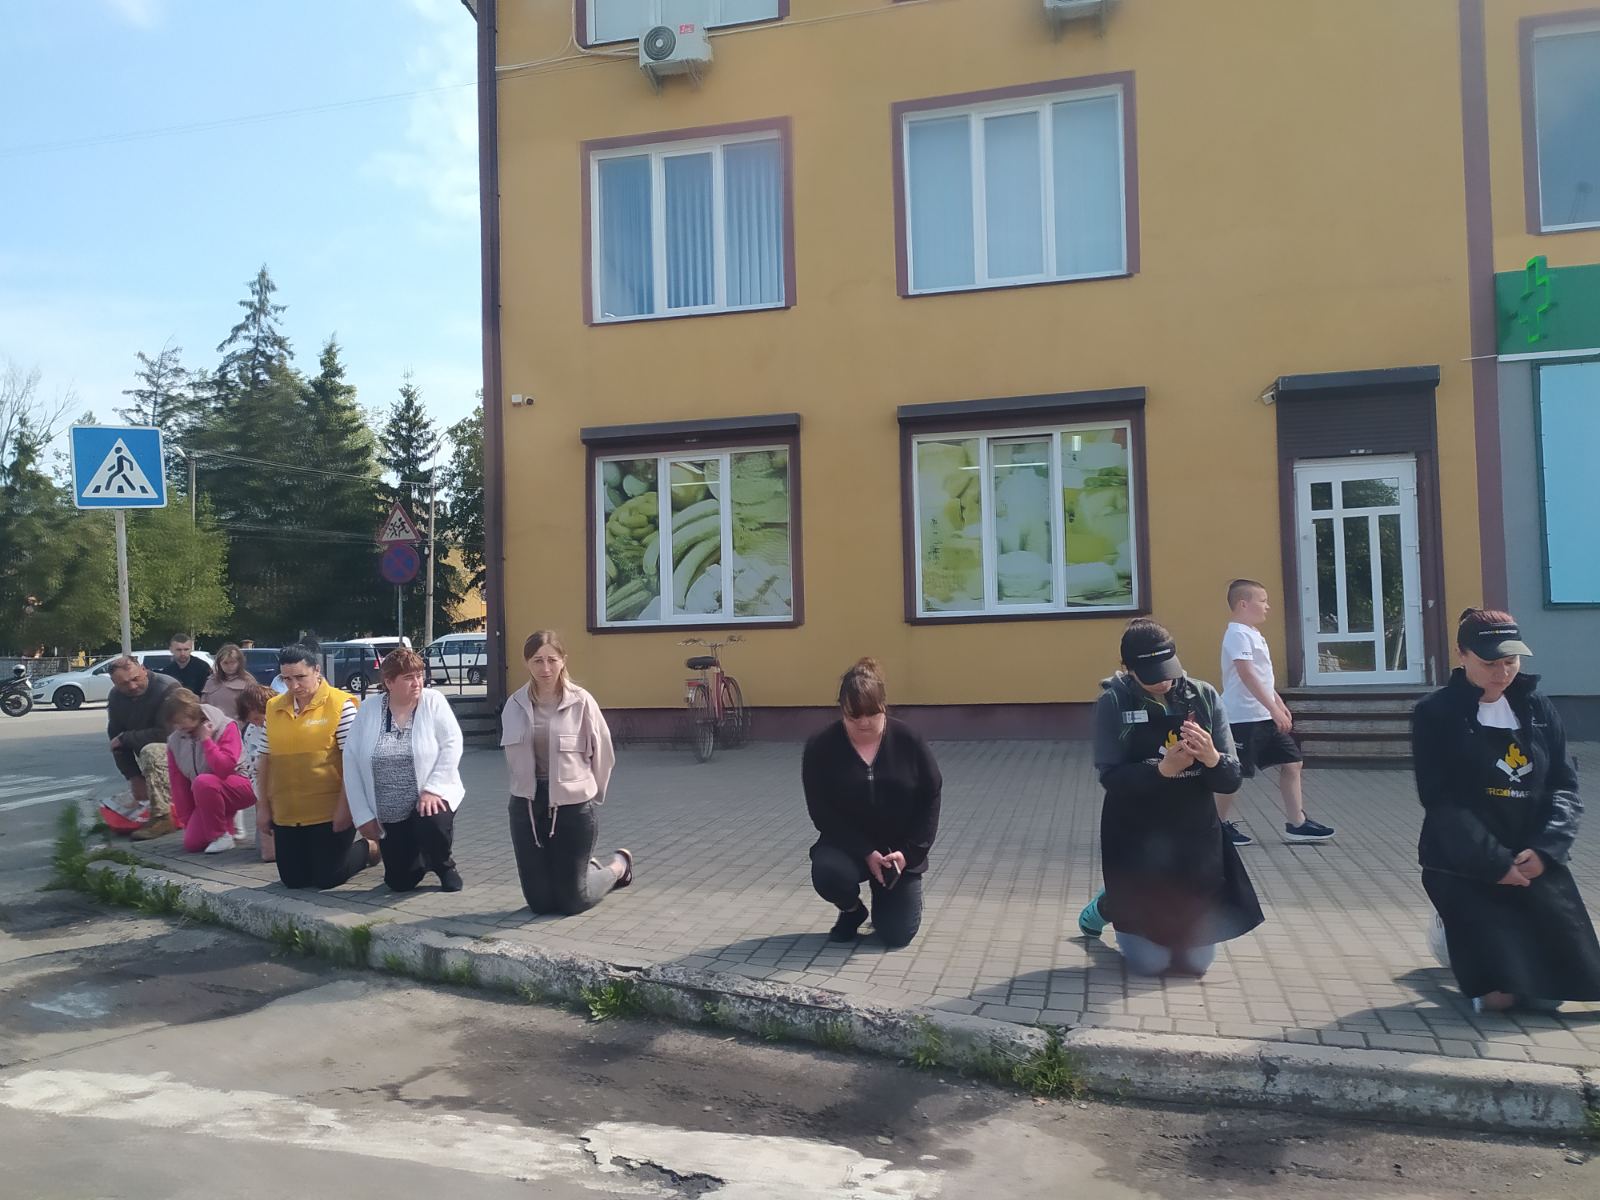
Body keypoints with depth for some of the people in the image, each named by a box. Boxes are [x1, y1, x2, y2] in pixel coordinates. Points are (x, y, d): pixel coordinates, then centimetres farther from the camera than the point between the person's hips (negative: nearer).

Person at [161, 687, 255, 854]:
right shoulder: (174, 740, 1)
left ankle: (222, 835, -20)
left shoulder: (225, 727, -15)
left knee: (203, 782, -36)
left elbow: (225, 768, -29)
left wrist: (205, 739, -23)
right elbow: (179, 783, 3)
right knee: (191, 843, -10)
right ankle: (226, 820, 19)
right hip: (206, 798, 6)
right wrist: (186, 820, 2)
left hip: (239, 787, -6)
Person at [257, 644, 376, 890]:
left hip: (329, 812, -5)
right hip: (286, 814, 6)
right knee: (292, 880, 9)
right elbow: (265, 759, 12)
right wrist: (263, 806, 10)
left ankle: (368, 848, 26)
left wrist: (344, 807, -16)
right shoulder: (273, 708, 6)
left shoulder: (340, 704, -10)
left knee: (327, 879, -1)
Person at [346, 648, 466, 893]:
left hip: (430, 798, -2)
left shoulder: (433, 702, -7)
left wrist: (433, 789, -22)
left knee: (432, 825, -36)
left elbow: (452, 744, -12)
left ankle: (444, 866, -1)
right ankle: (424, 861, 39)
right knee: (400, 882, 3)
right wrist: (362, 815, -4)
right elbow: (351, 761, -1)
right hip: (388, 814, 3)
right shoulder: (367, 711, -2)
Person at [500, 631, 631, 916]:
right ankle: (587, 866, 37)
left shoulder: (581, 702, -11)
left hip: (574, 805, -4)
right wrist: (528, 786, 11)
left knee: (571, 902, 4)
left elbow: (603, 754, -1)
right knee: (539, 902, 8)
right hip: (526, 806, 4)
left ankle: (618, 865, 33)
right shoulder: (515, 705, -1)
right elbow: (512, 756, 12)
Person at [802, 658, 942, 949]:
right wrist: (866, 852, -22)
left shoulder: (909, 741, -10)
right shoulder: (821, 748, -13)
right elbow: (822, 812, -13)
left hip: (900, 850, 0)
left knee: (897, 935, -8)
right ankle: (852, 911, 4)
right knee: (828, 874, -33)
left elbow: (930, 799, -5)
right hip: (846, 846, 0)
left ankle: (884, 897, 28)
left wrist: (909, 852, -16)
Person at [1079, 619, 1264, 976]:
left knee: (1197, 961, 9)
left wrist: (1212, 758, -26)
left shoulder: (1204, 697, -3)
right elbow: (1111, 777, -15)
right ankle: (1107, 907, 33)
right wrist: (1163, 769, -31)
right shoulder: (1113, 702, -10)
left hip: (1197, 842, 3)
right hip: (1137, 845, -3)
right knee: (1149, 963, 1)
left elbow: (1231, 780, -4)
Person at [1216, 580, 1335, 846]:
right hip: (1243, 717, -10)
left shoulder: (1252, 634, 16)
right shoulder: (1238, 634, -16)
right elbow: (1247, 675, -24)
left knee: (1291, 763, 9)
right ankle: (1220, 825, 13)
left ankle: (1296, 824, 14)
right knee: (1234, 773, 0)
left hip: (1264, 717, 10)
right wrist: (1274, 709, -25)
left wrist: (1279, 704, 23)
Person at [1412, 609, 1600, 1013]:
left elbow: (1565, 787, 3)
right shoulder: (1435, 714, -7)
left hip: (1532, 862, 5)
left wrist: (1544, 849, -13)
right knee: (1500, 995, -11)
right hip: (1463, 868, -4)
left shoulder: (1538, 708, 6)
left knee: (1558, 985, 1)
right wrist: (1495, 863, -17)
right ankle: (1455, 936, 21)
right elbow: (1441, 803, -12)